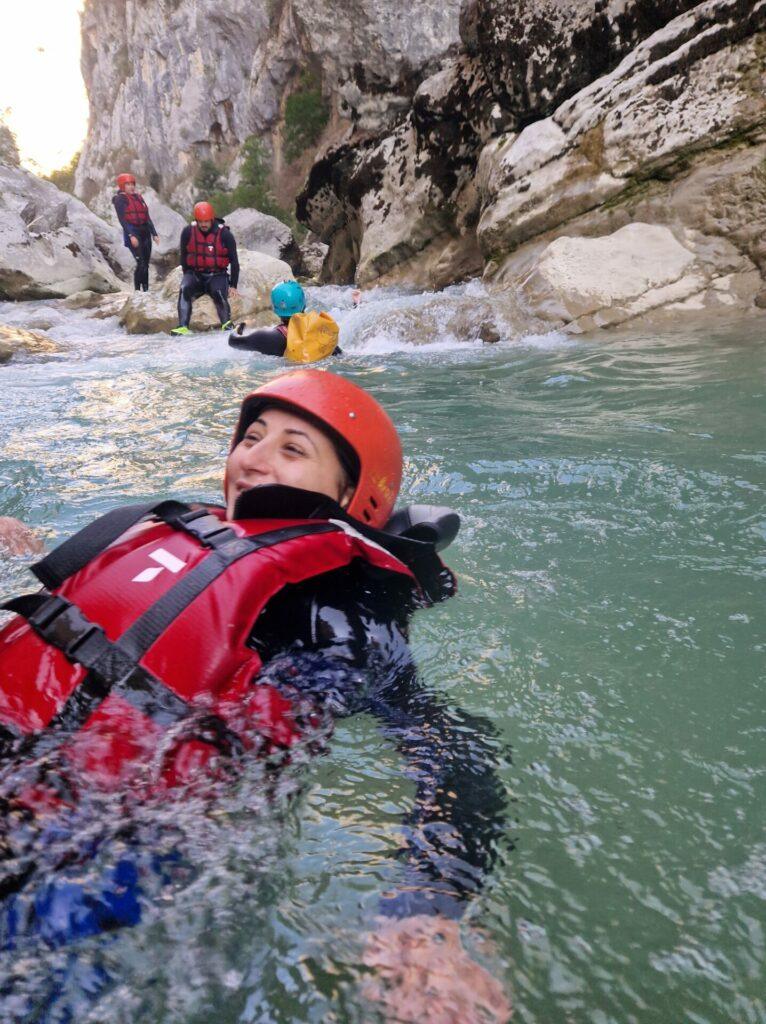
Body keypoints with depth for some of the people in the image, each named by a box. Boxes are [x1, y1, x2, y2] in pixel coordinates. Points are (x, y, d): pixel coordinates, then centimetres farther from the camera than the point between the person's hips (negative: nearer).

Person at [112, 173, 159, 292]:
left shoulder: (139, 197, 17)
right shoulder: (120, 199, -2)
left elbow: (147, 217, 18)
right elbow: (122, 219, -11)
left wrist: (154, 234, 11)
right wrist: (131, 235, -21)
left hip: (145, 232, 6)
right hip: (132, 233, -6)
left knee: (146, 264, 5)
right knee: (141, 263, -16)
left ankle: (145, 290, 11)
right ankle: (137, 290, -9)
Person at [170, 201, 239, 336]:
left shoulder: (224, 234, -9)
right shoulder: (188, 232, -3)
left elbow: (234, 261, -3)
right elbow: (183, 256, 11)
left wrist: (233, 286, -5)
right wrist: (188, 276, 7)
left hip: (217, 275, -2)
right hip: (195, 274, 2)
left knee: (218, 293, -32)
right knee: (184, 289, -26)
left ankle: (227, 324, -13)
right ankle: (182, 327, -31)